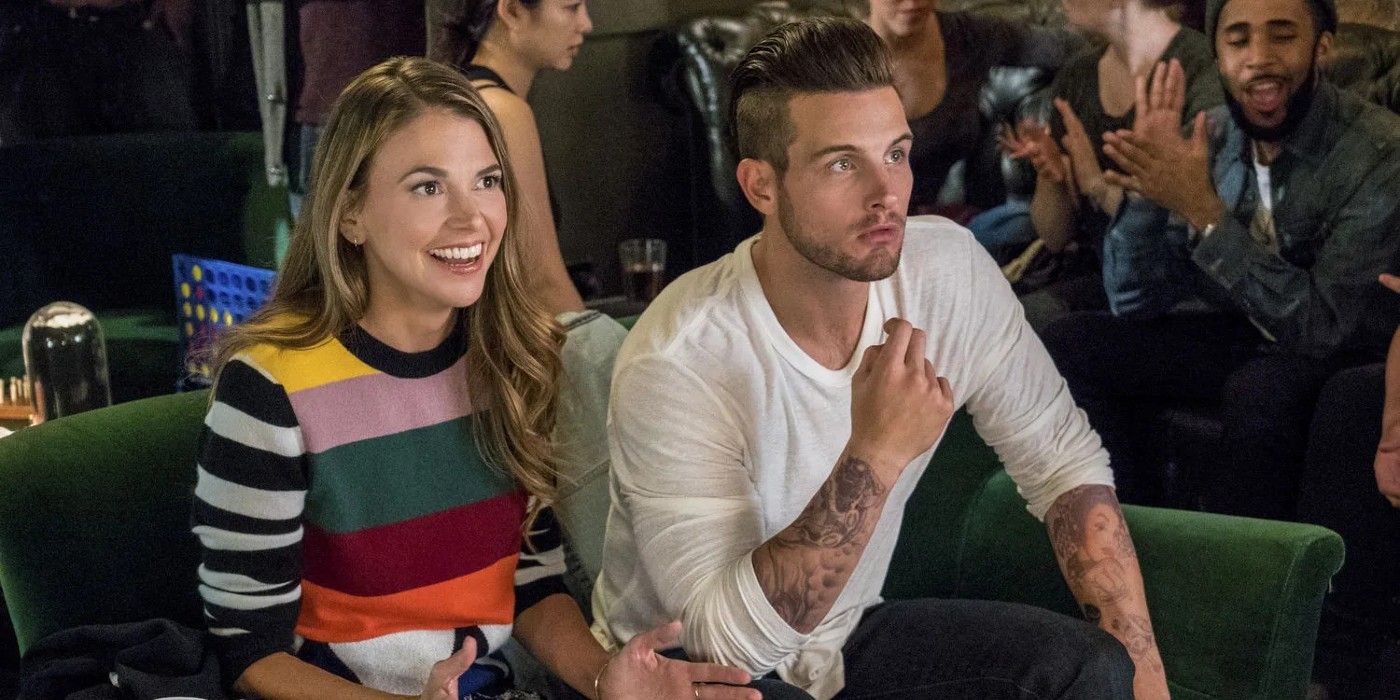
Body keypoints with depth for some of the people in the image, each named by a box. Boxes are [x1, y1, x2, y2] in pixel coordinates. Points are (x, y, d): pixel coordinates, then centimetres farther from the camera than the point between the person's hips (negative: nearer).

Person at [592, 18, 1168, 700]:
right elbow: (732, 639, -29)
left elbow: (1062, 459, -3)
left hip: (847, 635, 5)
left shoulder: (947, 268, -12)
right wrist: (875, 455, -38)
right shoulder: (675, 367, -27)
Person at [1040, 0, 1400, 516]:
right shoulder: (1209, 139, -7)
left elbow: (1324, 325, -29)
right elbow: (1133, 303, -7)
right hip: (1241, 336, 5)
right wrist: (1148, 191, -25)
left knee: (1261, 389, -36)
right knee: (1069, 347, -11)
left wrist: (1203, 211, -34)